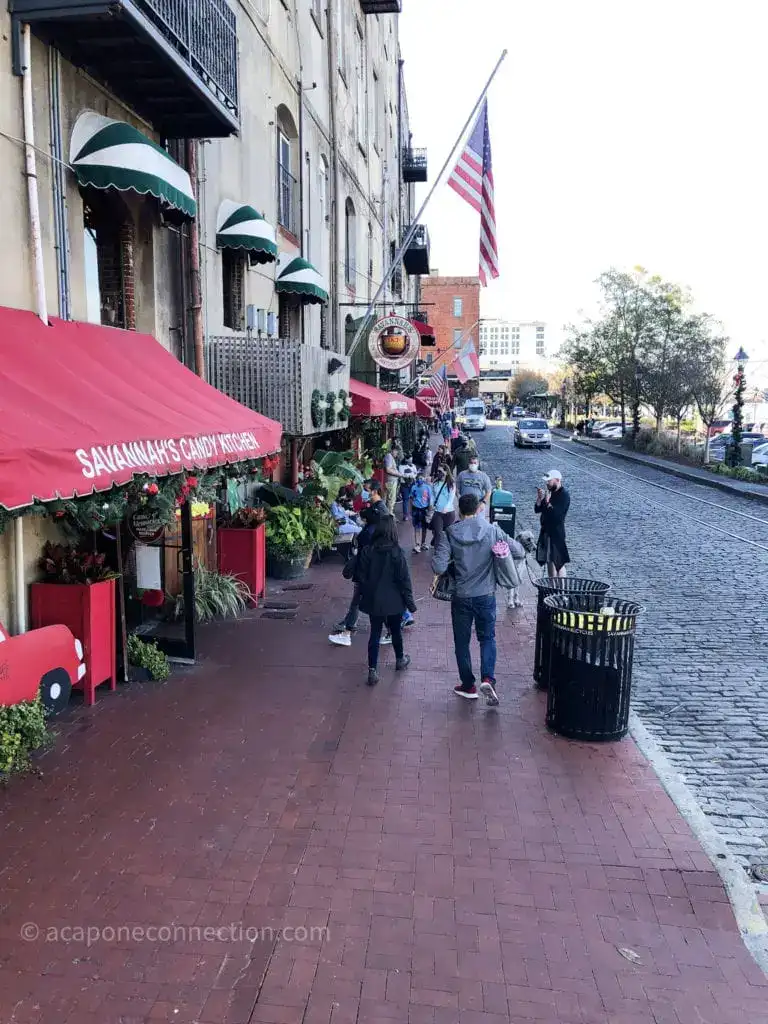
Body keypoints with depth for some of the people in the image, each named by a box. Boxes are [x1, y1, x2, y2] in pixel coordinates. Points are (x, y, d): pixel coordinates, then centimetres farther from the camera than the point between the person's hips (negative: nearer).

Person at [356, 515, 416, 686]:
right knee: (396, 631, 19)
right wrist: (410, 602, -3)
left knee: (375, 634, 9)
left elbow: (360, 577, -2)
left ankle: (372, 671, 5)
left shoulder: (367, 551, -9)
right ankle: (400, 660, 41)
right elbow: (404, 579, -12)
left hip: (373, 601, 2)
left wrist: (364, 595, 13)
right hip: (394, 602, -2)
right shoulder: (397, 552, -17)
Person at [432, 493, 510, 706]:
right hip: (486, 595, 1)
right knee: (487, 638, 16)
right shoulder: (492, 530, -8)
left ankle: (468, 686, 23)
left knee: (462, 642, 14)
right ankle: (488, 679, -4)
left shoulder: (450, 534, -10)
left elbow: (438, 567, -17)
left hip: (461, 597, 0)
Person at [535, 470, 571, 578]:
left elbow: (557, 514, -22)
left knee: (559, 561, -8)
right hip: (546, 530, 8)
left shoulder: (564, 495, -13)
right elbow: (537, 510, 8)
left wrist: (548, 502, -23)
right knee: (549, 560, 14)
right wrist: (540, 498, -7)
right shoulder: (549, 492, 10)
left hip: (557, 532, -8)